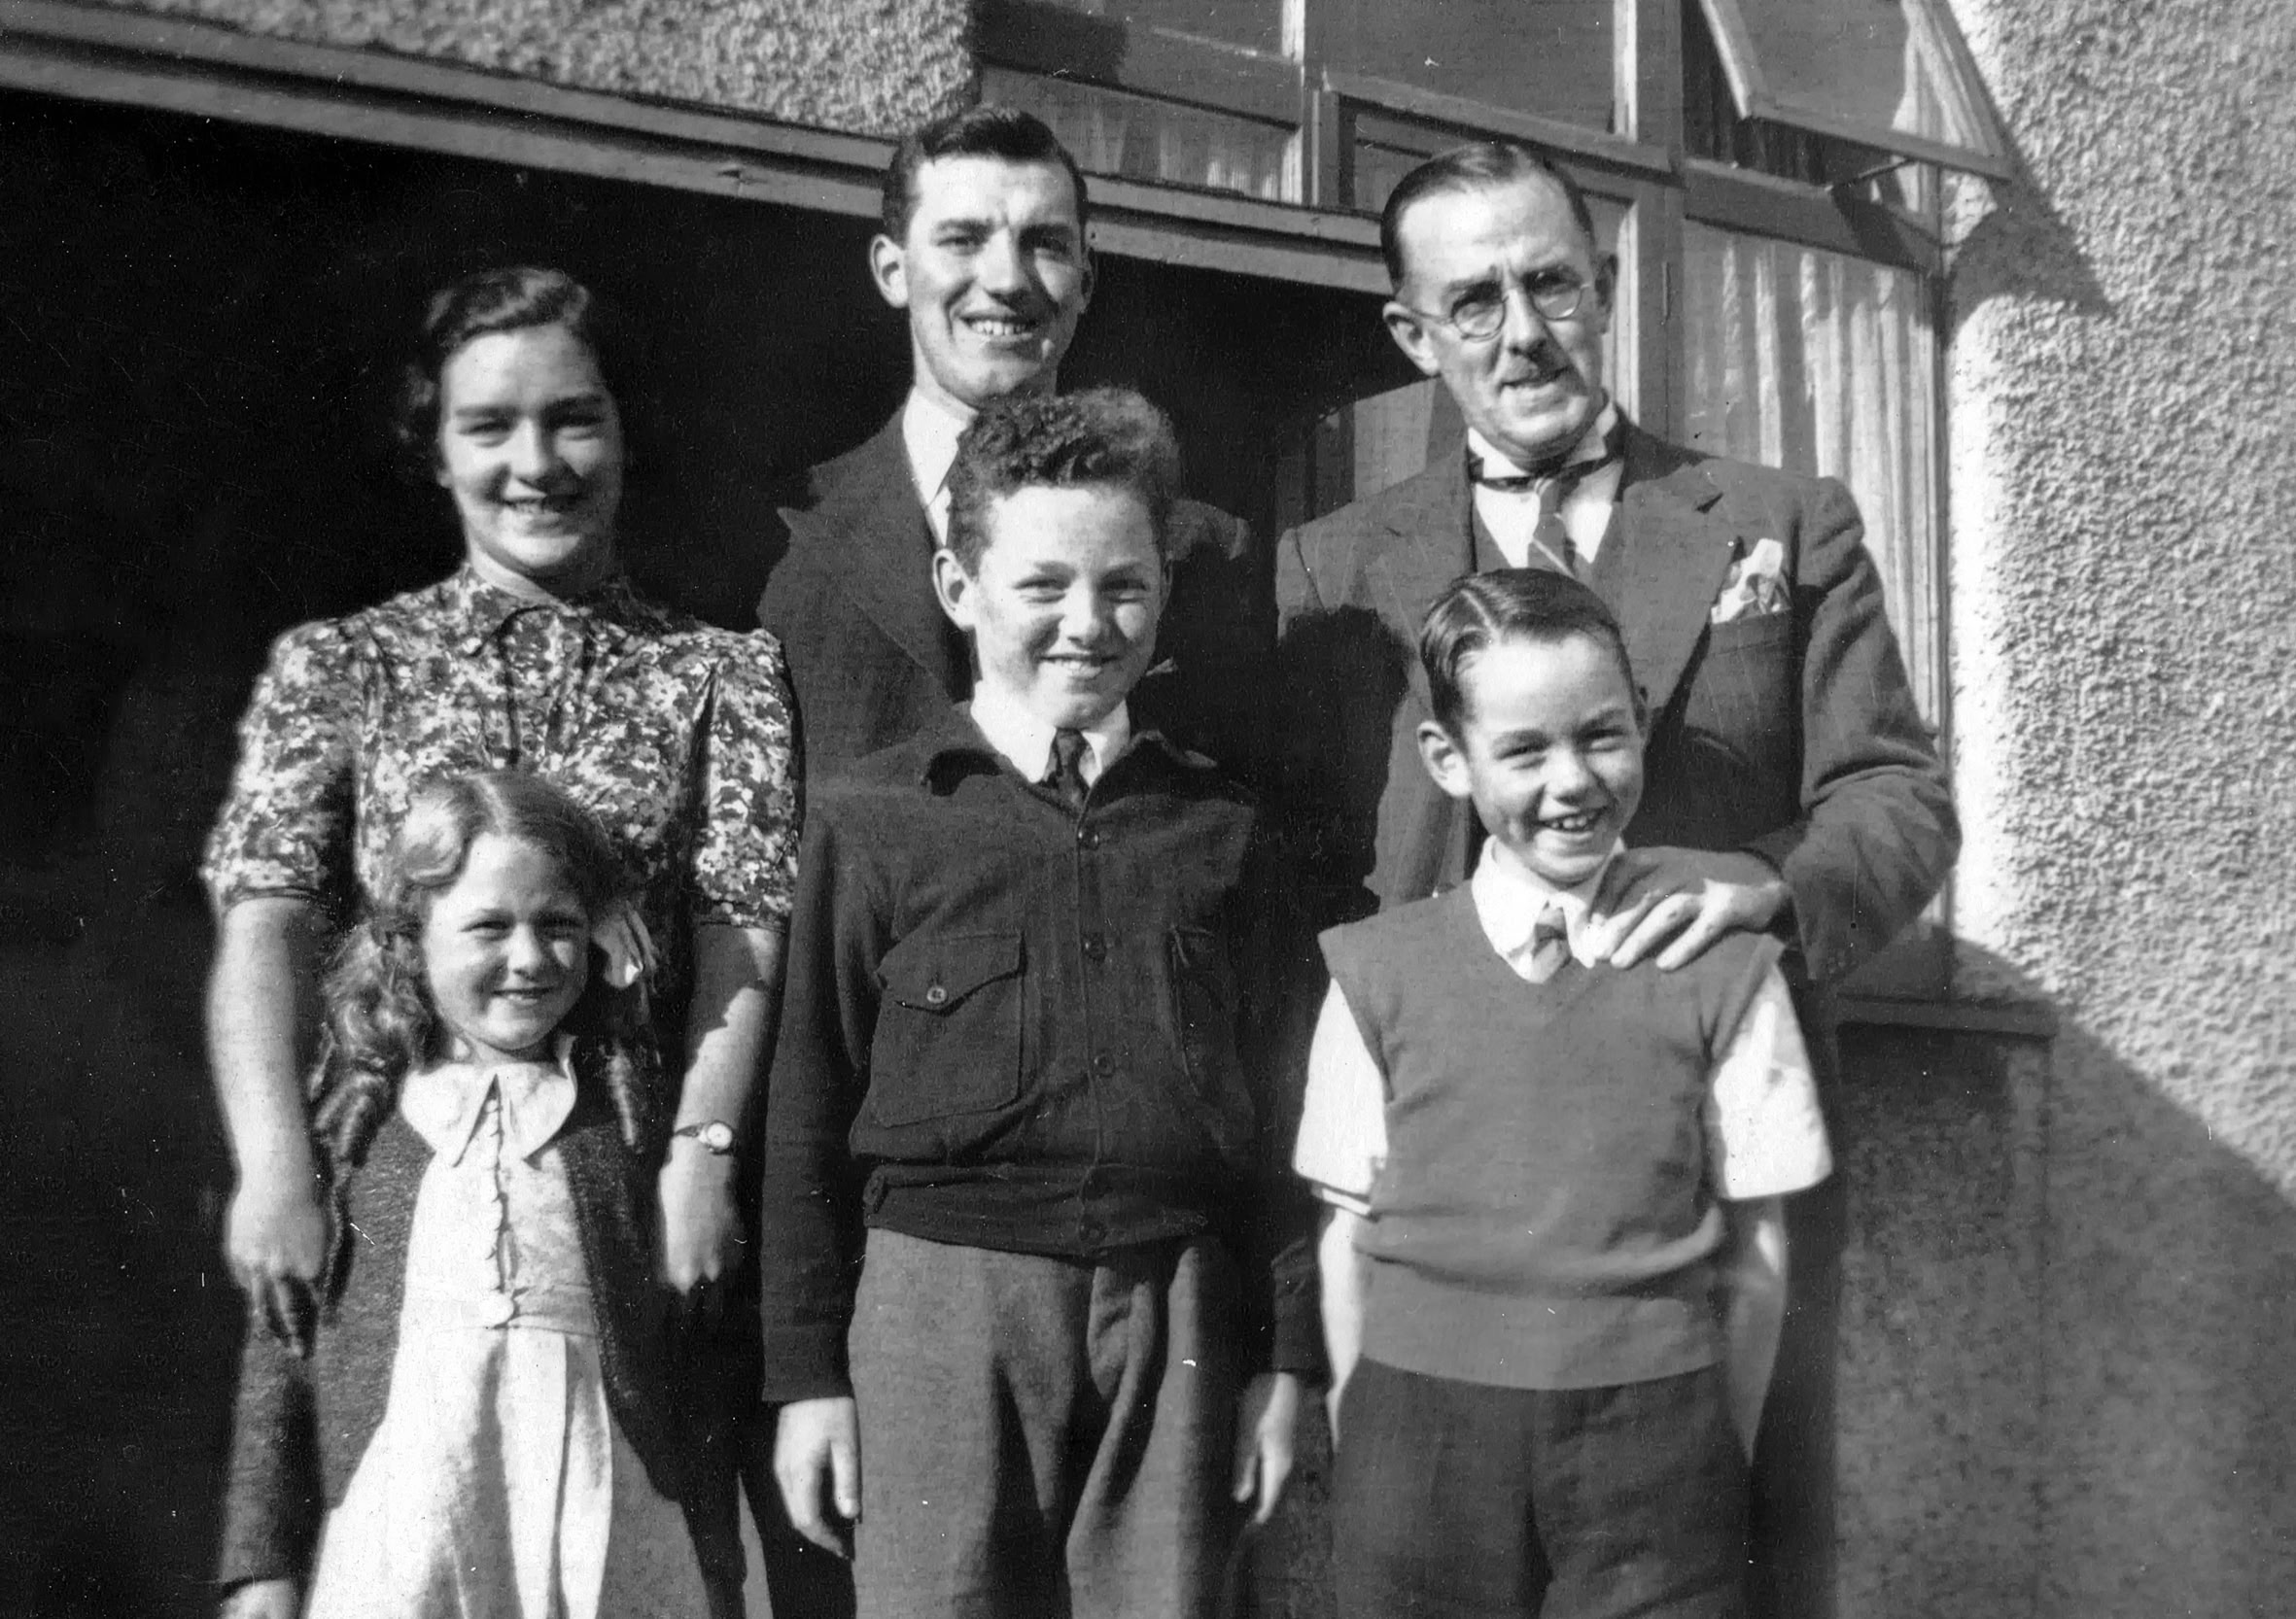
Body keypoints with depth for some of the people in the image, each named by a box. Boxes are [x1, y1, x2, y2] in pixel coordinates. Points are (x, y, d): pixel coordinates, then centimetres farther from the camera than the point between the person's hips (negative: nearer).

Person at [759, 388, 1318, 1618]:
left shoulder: (1222, 834, 9)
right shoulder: (871, 821, 2)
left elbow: (1275, 1113, 11)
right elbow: (810, 1107, 3)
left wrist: (1286, 1355, 9)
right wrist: (807, 1369, 1)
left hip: (1173, 1306, 2)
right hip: (942, 1295, -2)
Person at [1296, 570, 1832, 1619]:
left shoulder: (1721, 971, 0)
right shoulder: (1378, 973, 2)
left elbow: (1754, 1247, 3)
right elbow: (1348, 1233, 5)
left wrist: (1720, 1453, 2)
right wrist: (1361, 1451, 3)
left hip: (1653, 1436, 0)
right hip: (1422, 1436, 1)